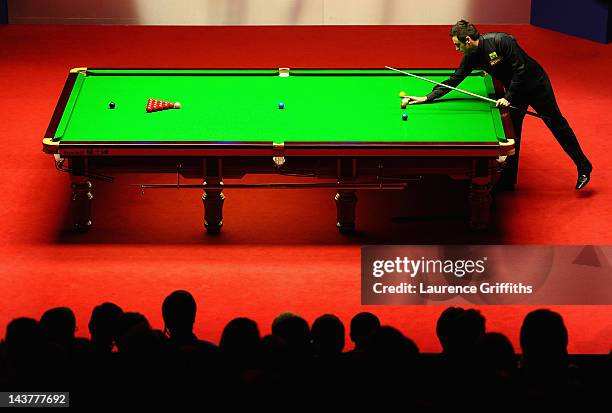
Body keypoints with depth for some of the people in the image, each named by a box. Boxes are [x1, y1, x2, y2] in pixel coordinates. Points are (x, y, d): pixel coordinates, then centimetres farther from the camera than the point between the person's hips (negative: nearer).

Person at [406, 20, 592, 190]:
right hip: (514, 90, 6)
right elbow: (454, 80, -2)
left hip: (535, 84, -6)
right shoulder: (471, 57, -8)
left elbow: (521, 69, -28)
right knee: (512, 134, 2)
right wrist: (427, 98, -7)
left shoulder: (501, 41, -30)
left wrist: (508, 98, -26)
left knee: (557, 125, 3)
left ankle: (583, 168, 13)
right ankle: (508, 181, 9)